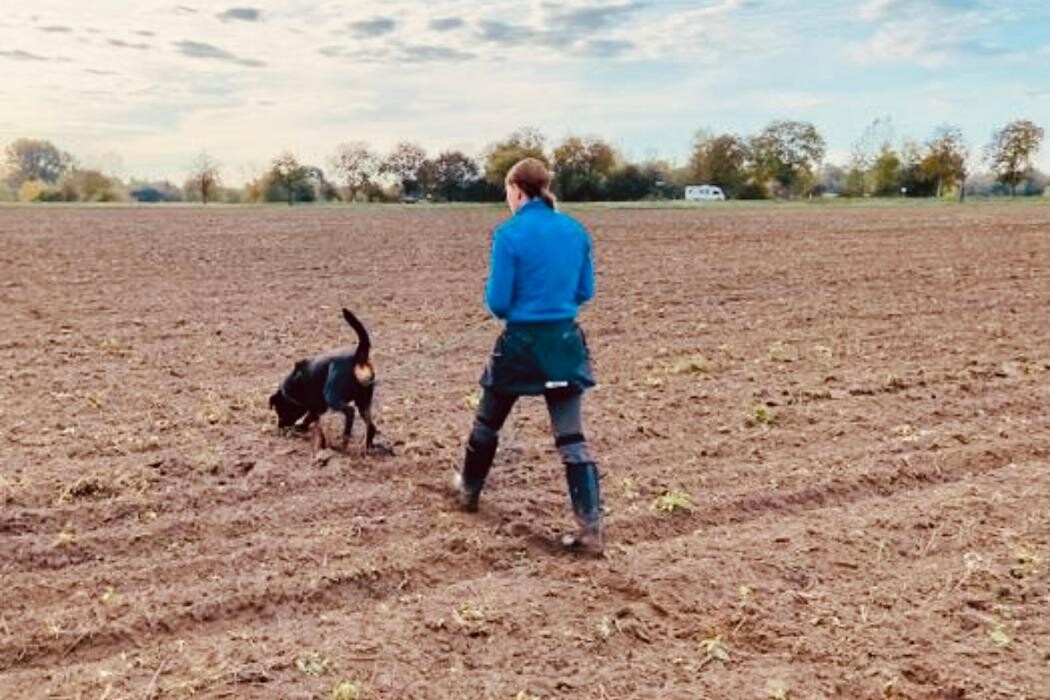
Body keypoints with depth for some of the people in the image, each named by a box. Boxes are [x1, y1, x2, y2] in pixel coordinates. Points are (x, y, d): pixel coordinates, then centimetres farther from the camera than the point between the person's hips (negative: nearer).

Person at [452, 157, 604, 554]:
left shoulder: (510, 234, -13)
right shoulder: (575, 230, 3)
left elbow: (498, 302, -11)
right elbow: (585, 292, 10)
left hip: (521, 345, -4)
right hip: (565, 343, 4)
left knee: (488, 424, 20)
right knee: (571, 438, 4)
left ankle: (469, 490, 40)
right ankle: (591, 529, -2)